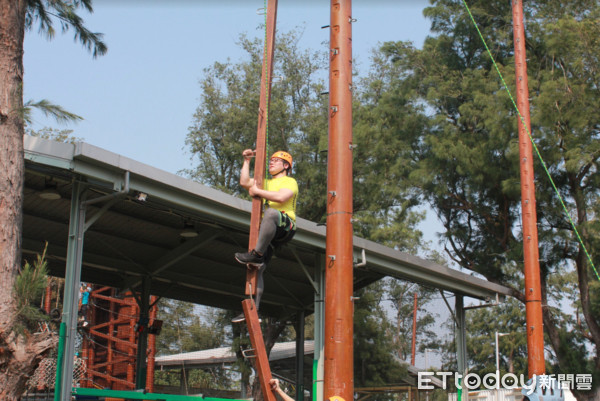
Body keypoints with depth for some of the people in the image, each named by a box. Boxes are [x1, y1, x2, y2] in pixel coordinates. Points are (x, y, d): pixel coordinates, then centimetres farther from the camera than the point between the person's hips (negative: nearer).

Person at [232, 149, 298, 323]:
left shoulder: (289, 182, 9)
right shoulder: (266, 183, 35)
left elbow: (281, 198, -13)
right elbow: (244, 182, 24)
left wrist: (257, 191, -7)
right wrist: (247, 161, 22)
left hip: (285, 226, -8)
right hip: (268, 232, 8)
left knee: (271, 212, -42)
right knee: (256, 269, -6)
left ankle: (257, 254, -41)